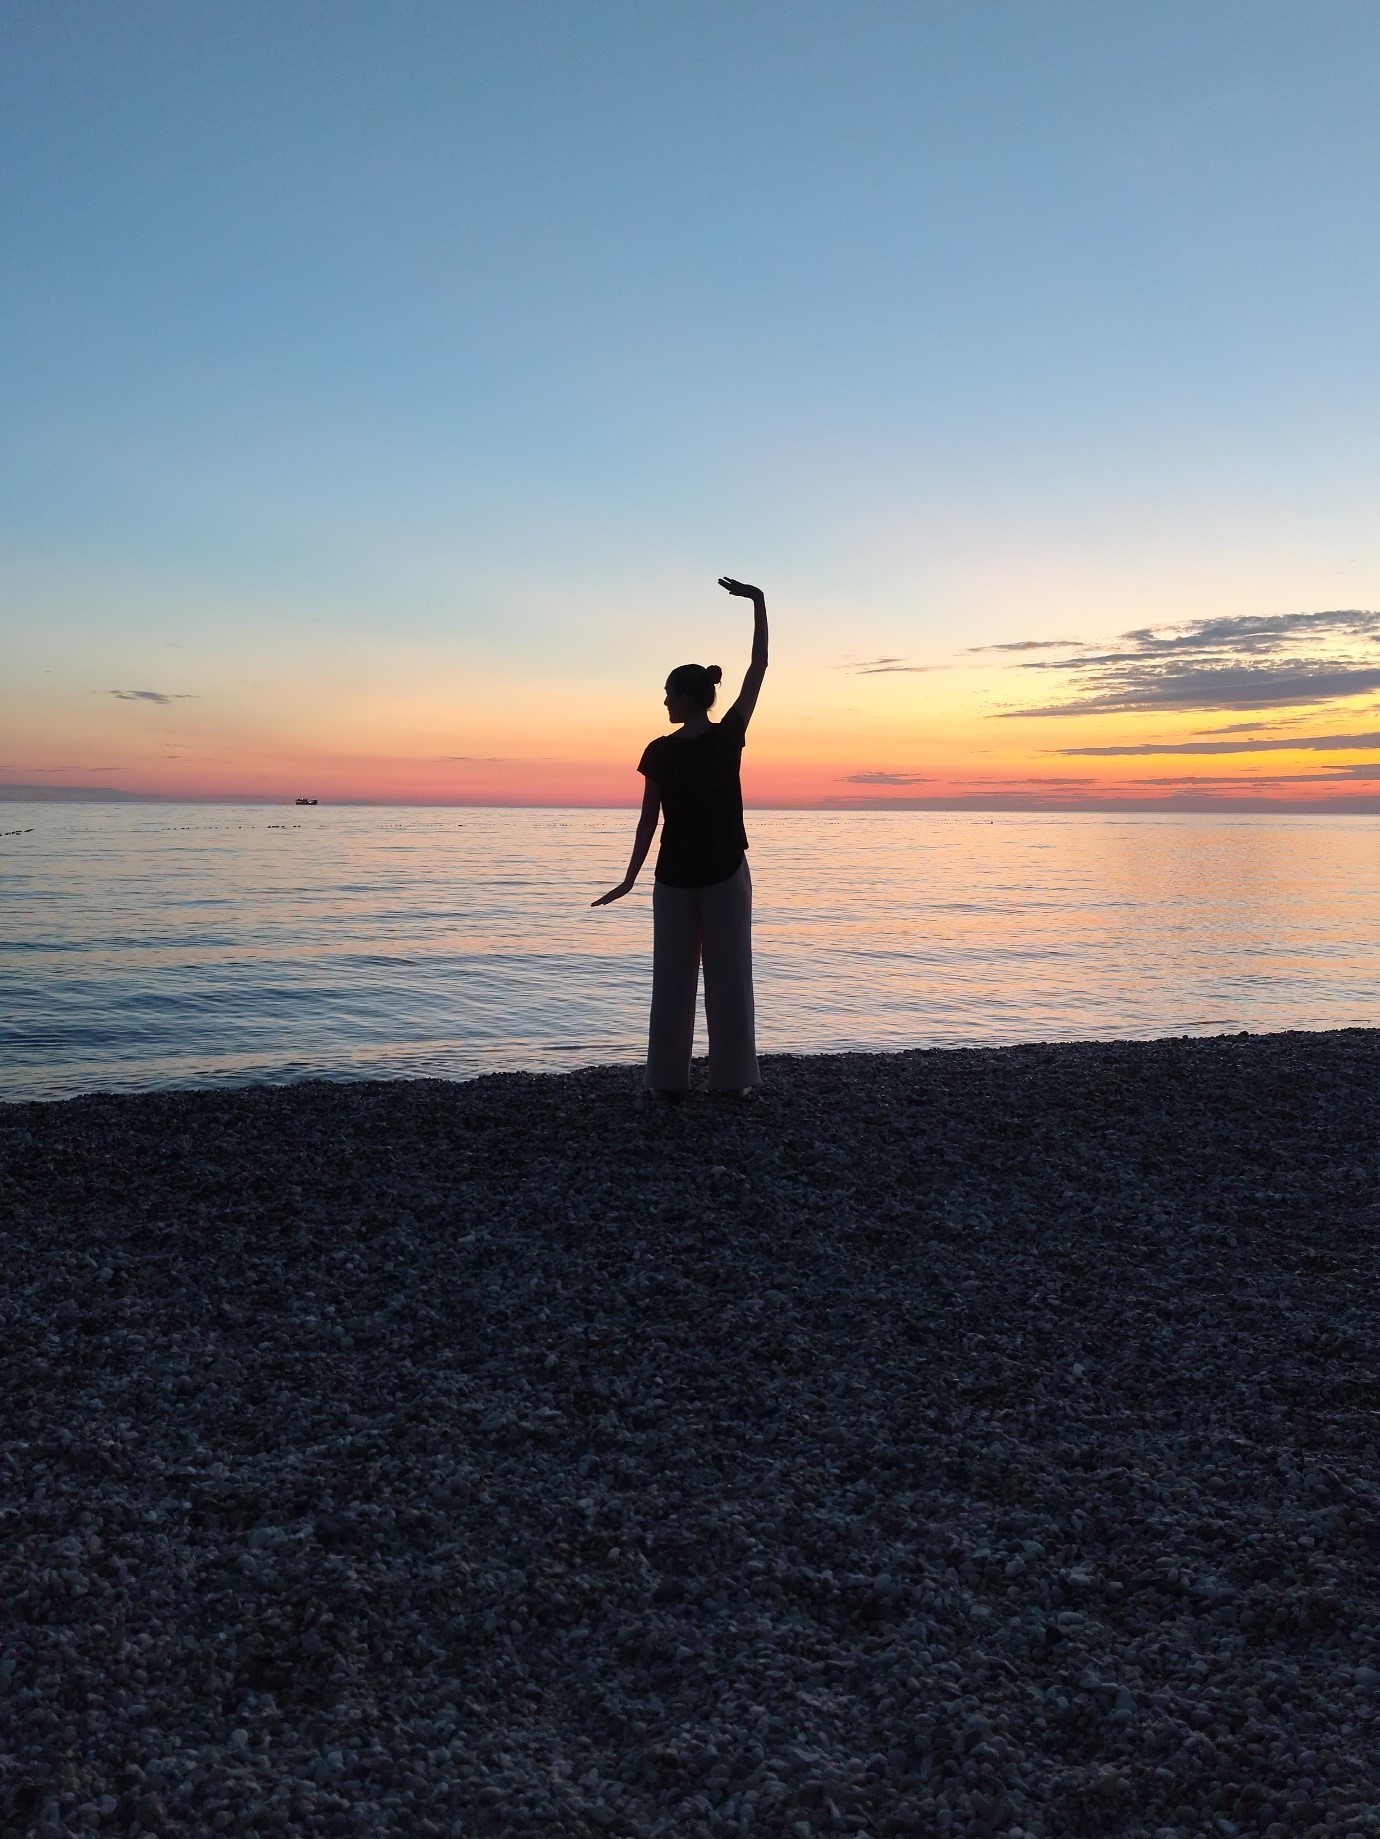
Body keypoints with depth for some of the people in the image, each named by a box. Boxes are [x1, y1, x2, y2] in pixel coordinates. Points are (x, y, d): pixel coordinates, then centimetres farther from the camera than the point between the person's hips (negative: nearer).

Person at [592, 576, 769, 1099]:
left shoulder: (659, 752, -7)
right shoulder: (729, 738, -6)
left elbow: (648, 821, -5)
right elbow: (758, 668, 1)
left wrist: (630, 879, 3)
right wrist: (758, 602, 6)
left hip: (675, 878, 0)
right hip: (725, 875, 0)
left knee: (673, 981, 6)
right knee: (728, 978, 5)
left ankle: (669, 1080, 9)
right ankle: (733, 1077, 7)